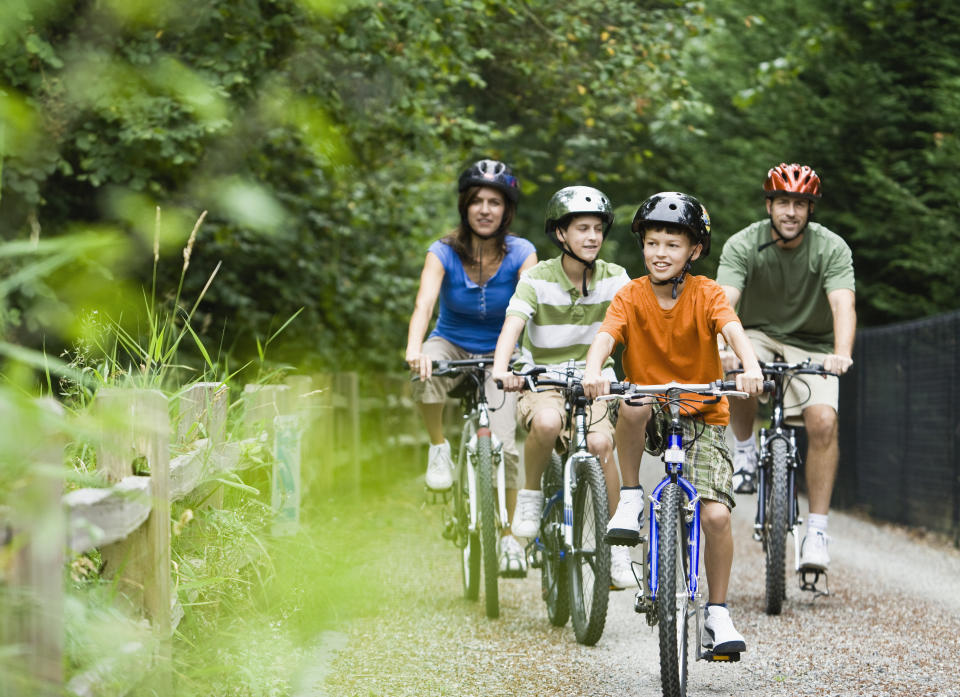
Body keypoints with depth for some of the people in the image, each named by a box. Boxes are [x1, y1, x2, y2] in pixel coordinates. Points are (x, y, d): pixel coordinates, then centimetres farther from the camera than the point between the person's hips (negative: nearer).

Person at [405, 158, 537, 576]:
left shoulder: (521, 255, -13)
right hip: (452, 347, 0)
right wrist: (414, 348, -51)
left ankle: (508, 537, 1)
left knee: (503, 445, -16)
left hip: (498, 357, 0)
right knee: (426, 371, -37)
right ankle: (438, 448, -13)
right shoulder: (444, 253, -15)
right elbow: (425, 303, -31)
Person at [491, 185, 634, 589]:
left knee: (599, 443, -26)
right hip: (543, 383, -2)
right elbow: (512, 325, -23)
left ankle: (617, 547, -11)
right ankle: (531, 495, -8)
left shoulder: (614, 279, -2)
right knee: (547, 422, -36)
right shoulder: (538, 279, -9)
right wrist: (501, 368, -42)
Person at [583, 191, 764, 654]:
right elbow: (605, 337, -21)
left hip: (702, 418, 0)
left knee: (715, 515, -17)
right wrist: (593, 371, -44)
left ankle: (717, 613, 2)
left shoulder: (706, 294, -8)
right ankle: (630, 499, -17)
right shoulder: (631, 296, -5)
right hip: (650, 418, 0)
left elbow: (733, 330, -25)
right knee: (633, 403, -37)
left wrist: (750, 367, -47)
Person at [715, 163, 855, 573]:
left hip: (811, 346, 0)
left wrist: (842, 353, -49)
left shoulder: (832, 248, -15)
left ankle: (817, 531, -16)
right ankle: (744, 449, -8)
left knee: (823, 421, -24)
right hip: (758, 337, 0)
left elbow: (844, 304, -30)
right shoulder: (742, 246, -15)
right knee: (735, 368, -36)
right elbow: (724, 301, -28)